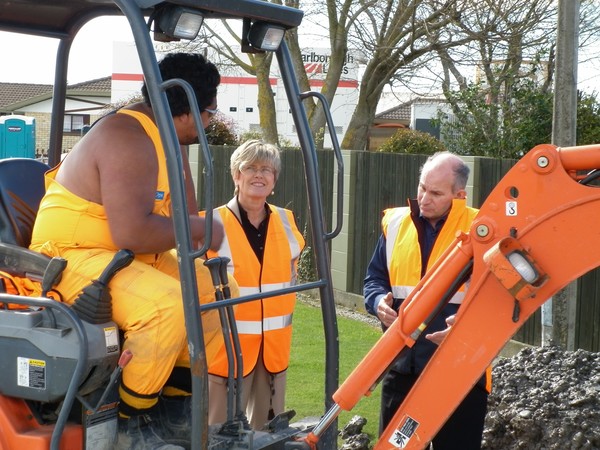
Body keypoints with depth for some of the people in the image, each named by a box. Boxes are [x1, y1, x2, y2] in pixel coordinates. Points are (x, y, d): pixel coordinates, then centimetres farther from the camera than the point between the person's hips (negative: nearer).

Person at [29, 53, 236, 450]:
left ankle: (175, 401, 10)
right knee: (168, 305, -32)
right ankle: (131, 418, -14)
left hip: (128, 255, 10)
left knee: (219, 289, 5)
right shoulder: (128, 138, -24)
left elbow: (187, 215, 8)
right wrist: (201, 228, -21)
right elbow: (132, 233, -34)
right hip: (73, 256, -10)